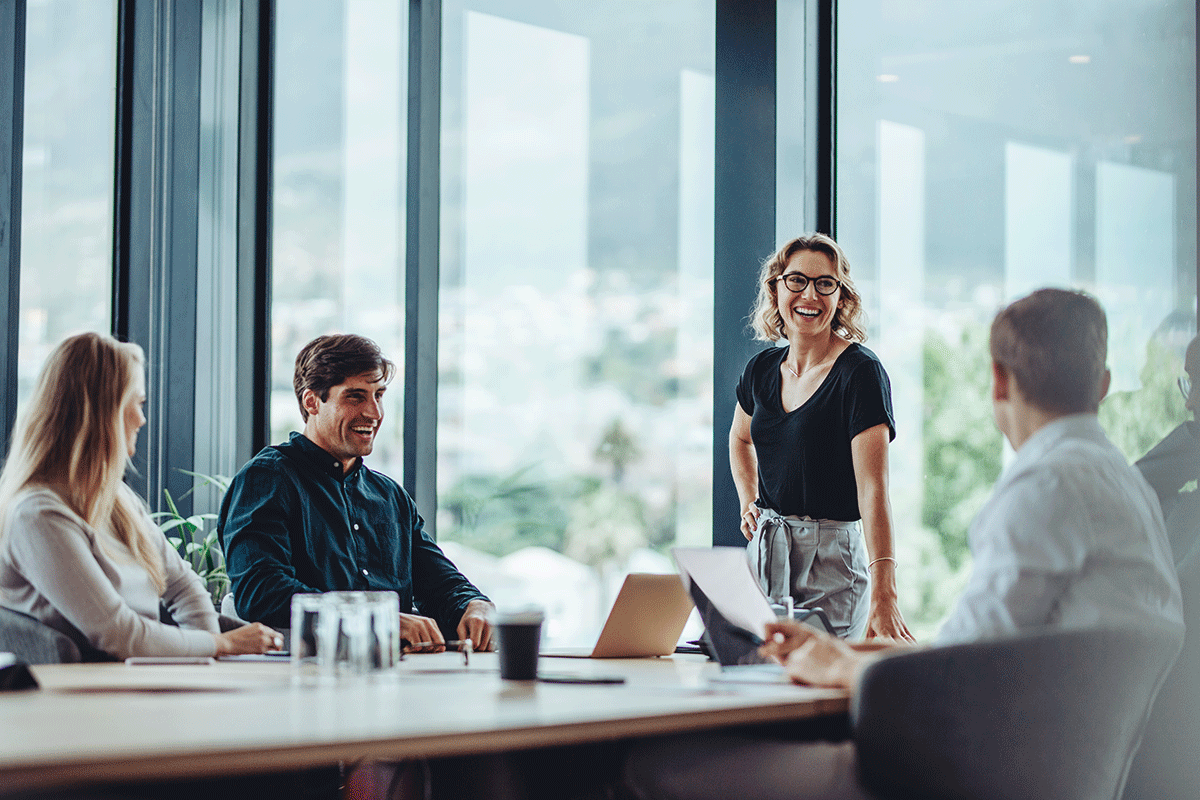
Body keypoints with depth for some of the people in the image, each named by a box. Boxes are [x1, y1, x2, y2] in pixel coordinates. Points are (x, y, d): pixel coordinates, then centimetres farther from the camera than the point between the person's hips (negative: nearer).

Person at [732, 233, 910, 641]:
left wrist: (883, 596, -34)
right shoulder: (762, 369, 6)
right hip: (764, 553, 6)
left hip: (831, 561, -6)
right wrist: (748, 504, 12)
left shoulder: (861, 373, -13)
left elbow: (873, 488, -24)